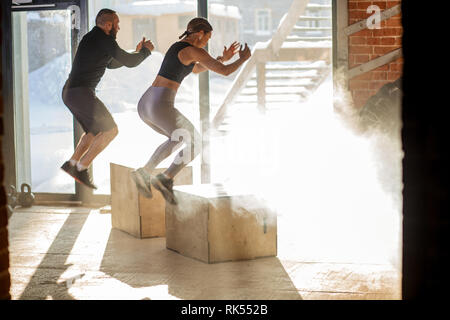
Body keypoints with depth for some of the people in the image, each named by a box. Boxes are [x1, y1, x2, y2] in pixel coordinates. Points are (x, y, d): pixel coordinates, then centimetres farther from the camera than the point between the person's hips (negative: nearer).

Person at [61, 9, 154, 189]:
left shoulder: (92, 38, 21)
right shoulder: (104, 39, -10)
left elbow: (111, 64, 32)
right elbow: (130, 63, -8)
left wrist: (136, 53, 27)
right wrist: (146, 51, 10)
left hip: (70, 93, 10)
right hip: (81, 93, -10)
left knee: (96, 131, 24)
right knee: (111, 130, -4)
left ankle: (72, 163, 15)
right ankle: (81, 168, -5)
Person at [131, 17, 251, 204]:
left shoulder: (177, 46, 24)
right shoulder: (195, 50, -4)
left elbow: (195, 70, 39)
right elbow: (225, 71, -2)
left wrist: (223, 58, 36)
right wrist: (243, 59, 17)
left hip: (144, 105, 9)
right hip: (161, 107, -9)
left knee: (178, 139, 30)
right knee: (196, 143, 12)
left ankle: (144, 173, 12)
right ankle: (166, 179, -2)